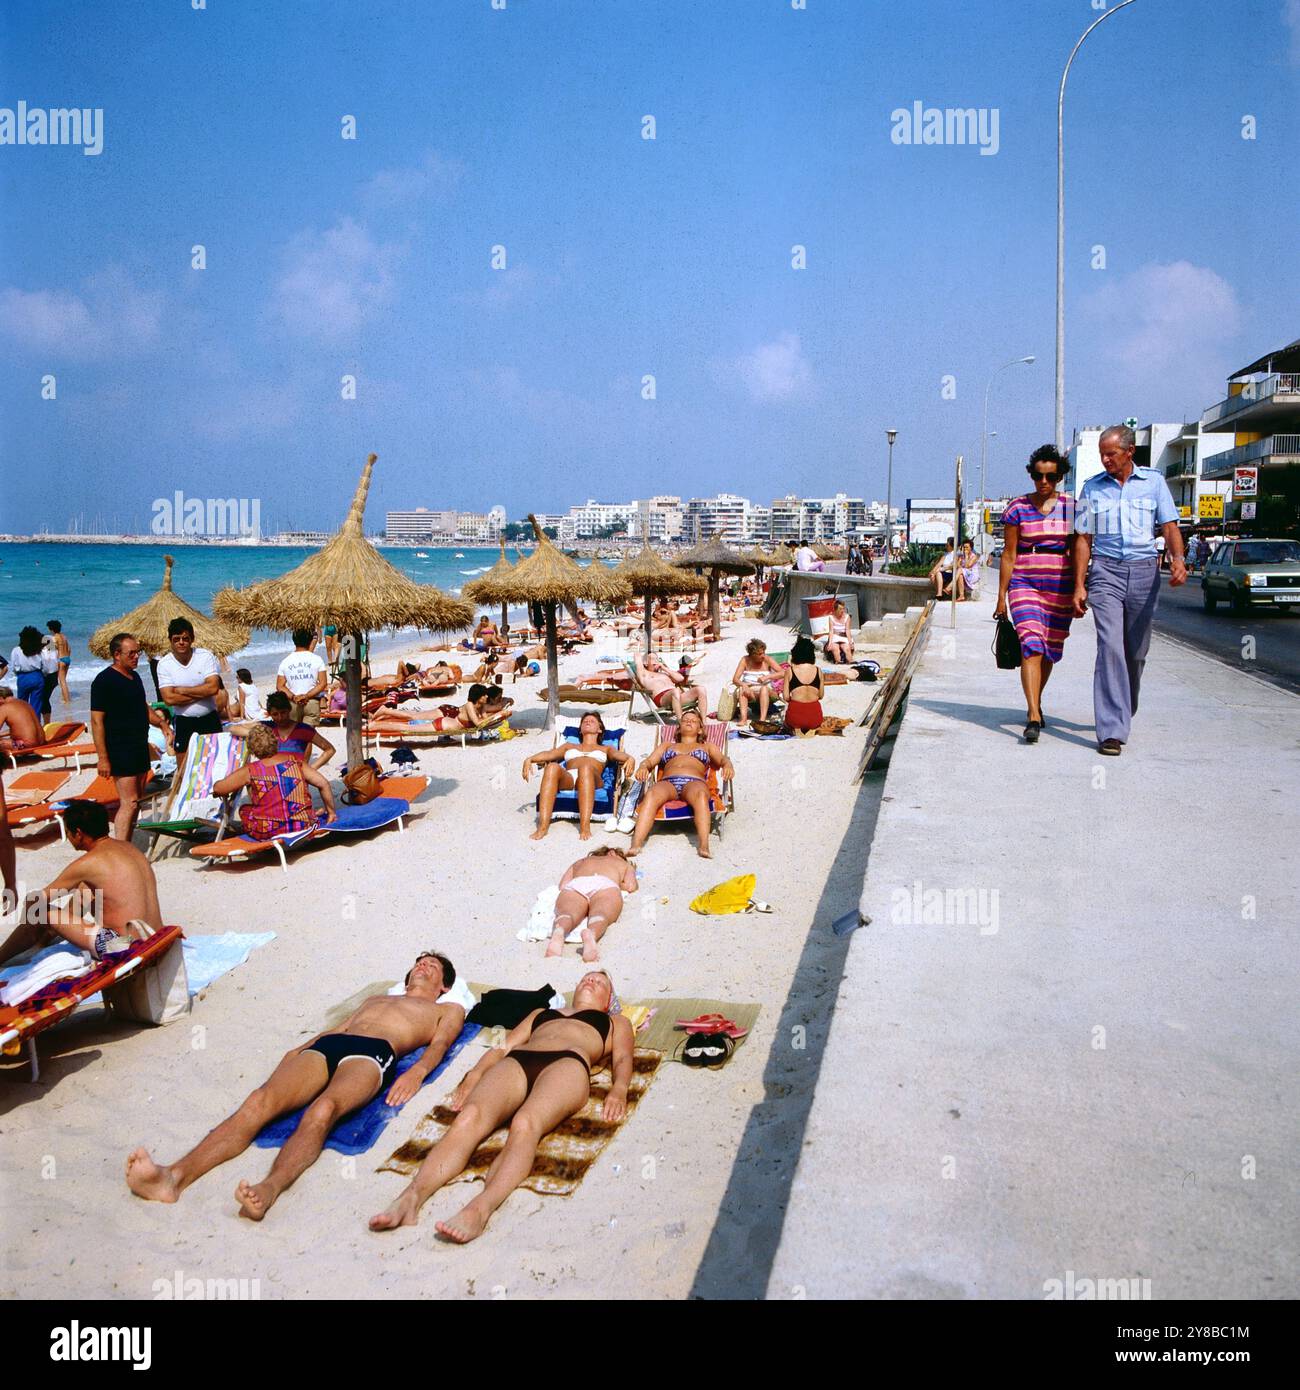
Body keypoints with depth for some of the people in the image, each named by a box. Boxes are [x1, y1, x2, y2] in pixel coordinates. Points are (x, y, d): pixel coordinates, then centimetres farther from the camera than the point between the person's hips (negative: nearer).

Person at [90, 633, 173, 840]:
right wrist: (103, 758, -19)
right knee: (129, 802, -13)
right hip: (120, 751, -9)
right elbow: (97, 721, -15)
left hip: (140, 747, 9)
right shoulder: (104, 680, -12)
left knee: (134, 802, 10)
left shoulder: (134, 676, 14)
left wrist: (162, 723, 10)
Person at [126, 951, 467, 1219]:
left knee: (322, 1110, -38)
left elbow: (440, 1043, 10)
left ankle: (270, 1188, -62)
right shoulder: (375, 999, 46)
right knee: (259, 1102, -26)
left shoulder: (449, 1010, 31)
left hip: (373, 1053, -4)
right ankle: (175, 1176, -46)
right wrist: (298, 1050, 13)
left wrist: (417, 1071, -13)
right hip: (325, 1047, 4)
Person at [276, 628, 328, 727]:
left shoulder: (285, 661, 4)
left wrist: (293, 697, -11)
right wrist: (307, 696, -12)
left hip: (292, 703, 2)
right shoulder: (316, 659, -2)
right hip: (312, 703, -2)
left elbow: (280, 686, -1)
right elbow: (323, 683, -8)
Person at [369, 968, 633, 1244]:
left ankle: (480, 1209, -60)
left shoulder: (616, 1022, 37)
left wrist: (618, 1089, -7)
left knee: (525, 1123, -39)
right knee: (469, 1117, -32)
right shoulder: (540, 1012, 43)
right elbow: (502, 1047, 28)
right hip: (515, 1063, 3)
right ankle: (411, 1198, -51)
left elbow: (623, 1058, 16)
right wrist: (475, 1075, 7)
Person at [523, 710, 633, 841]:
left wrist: (630, 758, -12)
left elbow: (619, 754, 12)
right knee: (552, 767, -35)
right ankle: (542, 826, -47)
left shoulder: (605, 749, 35)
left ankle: (585, 827, -51)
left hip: (592, 779, -1)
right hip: (567, 778, 1)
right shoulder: (569, 746, 40)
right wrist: (529, 759, 2)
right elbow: (548, 754, 22)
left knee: (585, 767, -39)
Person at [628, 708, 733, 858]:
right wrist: (643, 767, -2)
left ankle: (704, 846, -56)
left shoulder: (707, 746, 35)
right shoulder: (667, 744, 38)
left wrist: (728, 765, -9)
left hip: (694, 782, -1)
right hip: (667, 782, 1)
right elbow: (650, 761, 24)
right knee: (651, 794, -37)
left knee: (700, 795, -41)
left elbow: (722, 758, 17)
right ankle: (636, 845, -52)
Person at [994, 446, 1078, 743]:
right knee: (1031, 647, -16)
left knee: (1049, 651, 10)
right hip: (1025, 585, -2)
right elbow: (1008, 555, 2)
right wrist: (1002, 596, 0)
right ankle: (1034, 718, -22)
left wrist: (1079, 592, 4)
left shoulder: (1071, 507, 6)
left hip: (1060, 588, 2)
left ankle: (1035, 704, 33)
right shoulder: (1017, 508, 1)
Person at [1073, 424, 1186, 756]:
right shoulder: (1092, 488, 8)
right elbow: (1083, 539, 8)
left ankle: (1122, 713, 32)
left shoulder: (1154, 482, 8)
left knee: (1136, 652, 9)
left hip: (1144, 572, 1)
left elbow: (1169, 526, 2)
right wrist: (1079, 585, 1)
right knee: (1110, 647, -14)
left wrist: (1177, 559, -18)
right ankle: (1112, 730, -16)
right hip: (1105, 570, -1)